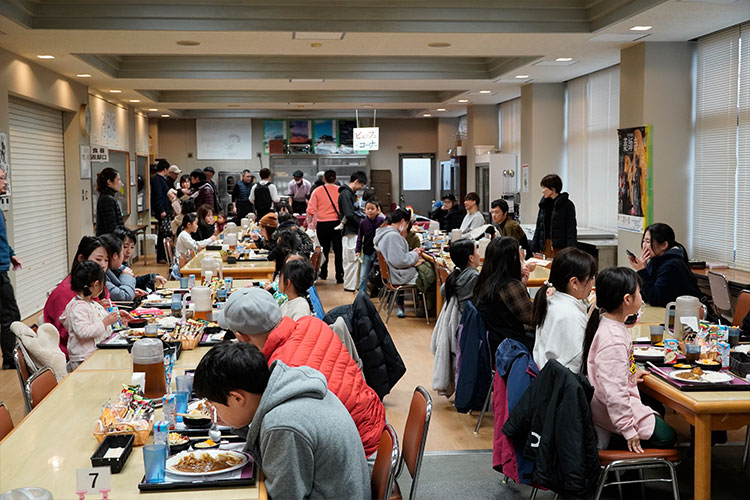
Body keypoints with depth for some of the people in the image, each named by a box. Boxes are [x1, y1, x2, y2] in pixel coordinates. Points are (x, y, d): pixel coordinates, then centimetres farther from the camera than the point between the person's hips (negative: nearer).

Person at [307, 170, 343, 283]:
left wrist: (309, 222, 5)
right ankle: (339, 276, -3)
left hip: (322, 224, 1)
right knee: (338, 250, 0)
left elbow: (311, 209, -2)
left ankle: (323, 273, 27)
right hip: (337, 223, -1)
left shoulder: (317, 191, 0)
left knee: (324, 250, 16)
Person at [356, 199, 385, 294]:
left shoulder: (382, 221, -9)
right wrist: (358, 250, -3)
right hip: (367, 253, 2)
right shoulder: (363, 222, -3)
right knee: (363, 276, 4)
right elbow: (360, 237, 3)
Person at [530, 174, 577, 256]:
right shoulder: (544, 204, 11)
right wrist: (534, 249, 11)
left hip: (559, 247, -5)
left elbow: (572, 230, -8)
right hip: (544, 246, 5)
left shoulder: (567, 205, -5)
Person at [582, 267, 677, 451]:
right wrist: (628, 430, -24)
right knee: (665, 437, -1)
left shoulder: (606, 321, 2)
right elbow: (615, 391, -29)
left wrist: (631, 373, 29)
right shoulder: (614, 340, -29)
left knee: (657, 409, 26)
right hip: (615, 409, -9)